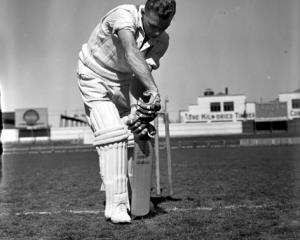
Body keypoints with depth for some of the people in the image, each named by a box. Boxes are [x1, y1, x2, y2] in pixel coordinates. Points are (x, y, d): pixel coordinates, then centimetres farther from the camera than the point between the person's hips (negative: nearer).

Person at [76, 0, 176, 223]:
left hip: (123, 82, 6)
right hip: (95, 78, -6)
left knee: (137, 133, -1)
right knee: (112, 134, -19)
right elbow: (132, 55, -48)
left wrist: (135, 108, -37)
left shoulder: (162, 40, -15)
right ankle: (116, 204, -18)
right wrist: (153, 90, -59)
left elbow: (142, 72, -23)